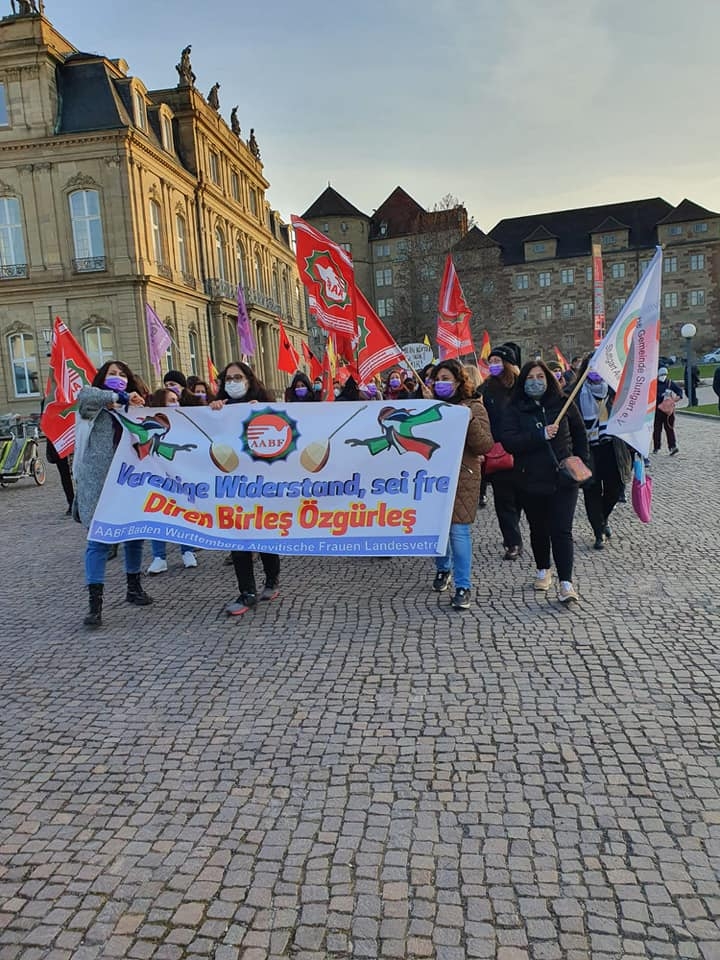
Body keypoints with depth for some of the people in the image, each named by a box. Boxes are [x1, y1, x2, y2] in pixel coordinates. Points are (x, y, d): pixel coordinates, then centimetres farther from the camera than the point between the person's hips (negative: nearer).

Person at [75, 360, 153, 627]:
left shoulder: (133, 409, 19)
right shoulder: (94, 406, 4)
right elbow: (84, 395, -20)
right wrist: (120, 397, -20)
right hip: (98, 482, -5)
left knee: (135, 534, 12)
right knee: (99, 540, -8)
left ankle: (134, 587, 29)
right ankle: (95, 603, -6)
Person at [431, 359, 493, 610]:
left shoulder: (473, 407, -2)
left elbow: (485, 445, -10)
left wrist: (470, 422, -25)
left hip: (462, 478, -5)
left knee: (459, 530, -8)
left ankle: (463, 587, 0)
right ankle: (443, 568, 37)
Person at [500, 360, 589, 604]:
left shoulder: (564, 405, 2)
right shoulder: (514, 409, -1)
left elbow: (580, 435, 16)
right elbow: (508, 442, -15)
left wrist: (581, 462, 8)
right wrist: (541, 436, -21)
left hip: (562, 480, -1)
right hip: (530, 481, 1)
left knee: (562, 531, -8)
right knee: (538, 529, 15)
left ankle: (566, 583, -7)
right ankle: (543, 571, 35)